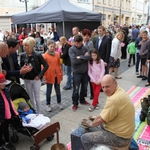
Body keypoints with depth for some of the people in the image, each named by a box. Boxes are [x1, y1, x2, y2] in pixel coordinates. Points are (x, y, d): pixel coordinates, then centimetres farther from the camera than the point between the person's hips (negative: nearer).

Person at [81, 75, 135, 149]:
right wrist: (96, 118, 13)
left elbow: (101, 120, -19)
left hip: (119, 137, -10)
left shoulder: (114, 99, -30)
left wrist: (91, 124, -1)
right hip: (123, 132, 10)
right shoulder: (120, 91, 1)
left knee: (84, 138, -7)